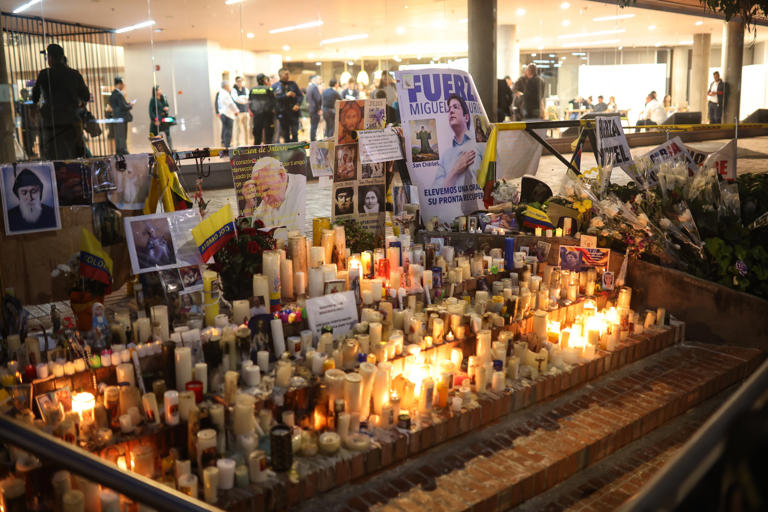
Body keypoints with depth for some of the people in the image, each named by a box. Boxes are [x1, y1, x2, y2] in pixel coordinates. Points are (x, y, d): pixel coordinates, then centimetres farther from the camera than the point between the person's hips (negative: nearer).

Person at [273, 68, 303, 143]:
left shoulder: (293, 84, 8)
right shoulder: (276, 86, 2)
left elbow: (300, 95, 8)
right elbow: (275, 97, -11)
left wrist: (298, 104, -8)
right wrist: (286, 95, -18)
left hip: (293, 111, 1)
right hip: (283, 113, -1)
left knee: (295, 133, -4)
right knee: (285, 134, 6)